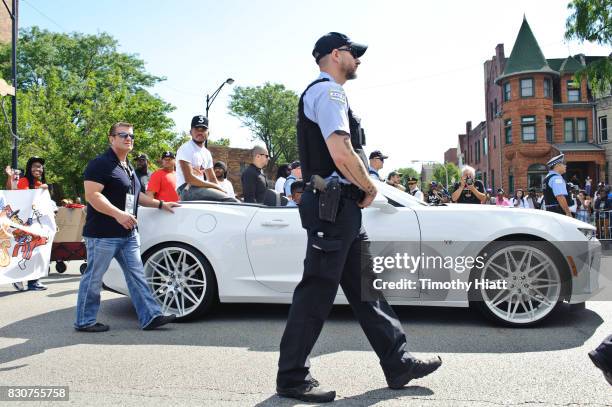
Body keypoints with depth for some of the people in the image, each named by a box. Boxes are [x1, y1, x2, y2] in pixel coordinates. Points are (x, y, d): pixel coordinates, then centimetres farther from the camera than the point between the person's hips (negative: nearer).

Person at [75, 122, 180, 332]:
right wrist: (119, 214, -28)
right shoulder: (100, 164, -10)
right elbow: (92, 195, -20)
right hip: (103, 234, -9)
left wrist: (160, 204, 22)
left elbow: (136, 196, 30)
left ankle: (150, 317, 8)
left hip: (128, 234, 9)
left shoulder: (128, 167, 20)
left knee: (137, 275, 6)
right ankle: (84, 321, 15)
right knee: (93, 278, 3)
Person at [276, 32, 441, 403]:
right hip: (332, 205, -11)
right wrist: (370, 187, -8)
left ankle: (398, 363, 20)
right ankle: (292, 378, 6)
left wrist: (362, 189, 14)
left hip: (345, 207, 11)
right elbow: (341, 153, -23)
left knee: (365, 288, 11)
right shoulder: (329, 91, -9)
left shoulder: (324, 93, 23)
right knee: (317, 293, -5)